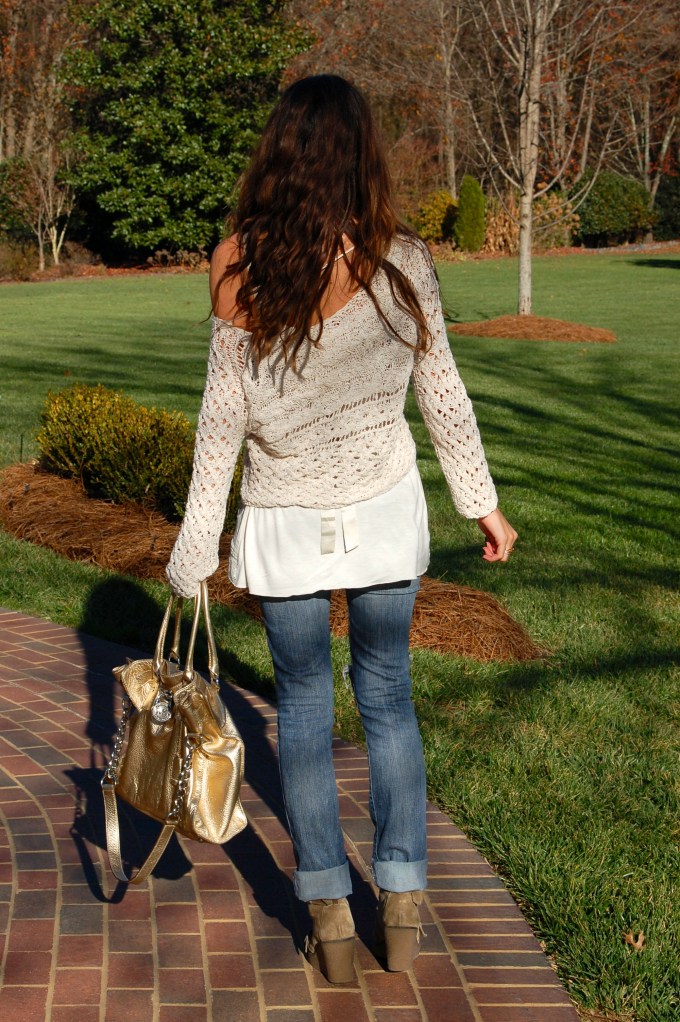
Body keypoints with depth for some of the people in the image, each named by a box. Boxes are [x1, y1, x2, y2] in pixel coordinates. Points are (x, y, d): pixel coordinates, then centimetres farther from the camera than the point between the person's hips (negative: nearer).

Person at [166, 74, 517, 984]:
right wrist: (482, 501, 11)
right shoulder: (401, 260, -9)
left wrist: (200, 536, -1)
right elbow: (442, 396, -2)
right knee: (387, 696, 17)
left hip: (285, 521, -1)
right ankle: (403, 907, 20)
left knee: (303, 706, 13)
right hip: (385, 508, 1)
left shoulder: (239, 265, -13)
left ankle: (331, 921, 18)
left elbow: (224, 413, -10)